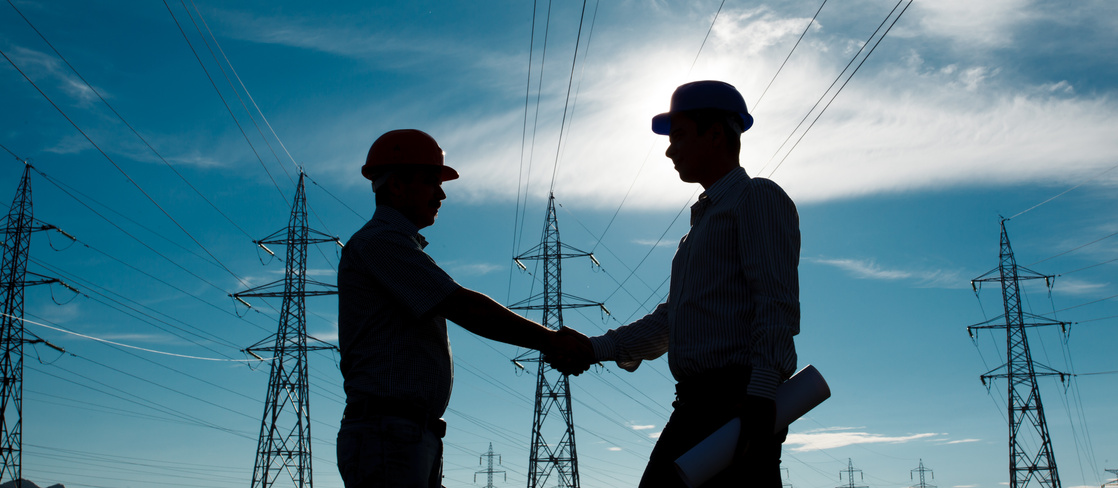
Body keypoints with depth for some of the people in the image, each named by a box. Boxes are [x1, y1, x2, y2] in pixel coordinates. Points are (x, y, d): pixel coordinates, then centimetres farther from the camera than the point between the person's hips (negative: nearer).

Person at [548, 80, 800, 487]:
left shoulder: (758, 199, 0)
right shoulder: (703, 219, 28)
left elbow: (777, 303, -13)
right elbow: (669, 319, 27)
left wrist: (760, 394, -24)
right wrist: (595, 349, 18)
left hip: (742, 405, -9)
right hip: (694, 408, 9)